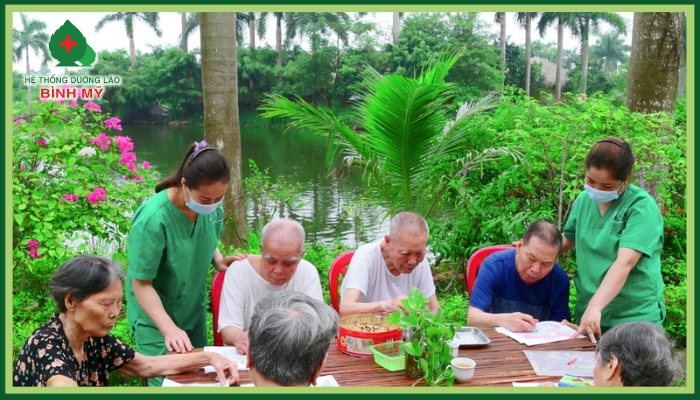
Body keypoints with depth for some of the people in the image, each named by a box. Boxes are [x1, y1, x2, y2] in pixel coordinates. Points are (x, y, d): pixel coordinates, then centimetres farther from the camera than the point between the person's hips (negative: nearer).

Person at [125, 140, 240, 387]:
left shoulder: (212, 205, -14)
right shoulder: (153, 220, -31)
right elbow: (142, 284, -24)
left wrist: (218, 261, -12)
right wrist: (169, 328, -33)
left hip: (194, 311, 6)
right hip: (156, 317, -6)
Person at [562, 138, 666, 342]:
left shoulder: (642, 206, -15)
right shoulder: (584, 199, 3)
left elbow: (625, 262, -27)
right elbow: (568, 240, 20)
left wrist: (595, 306, -36)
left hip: (635, 317, -5)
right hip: (588, 312, 5)